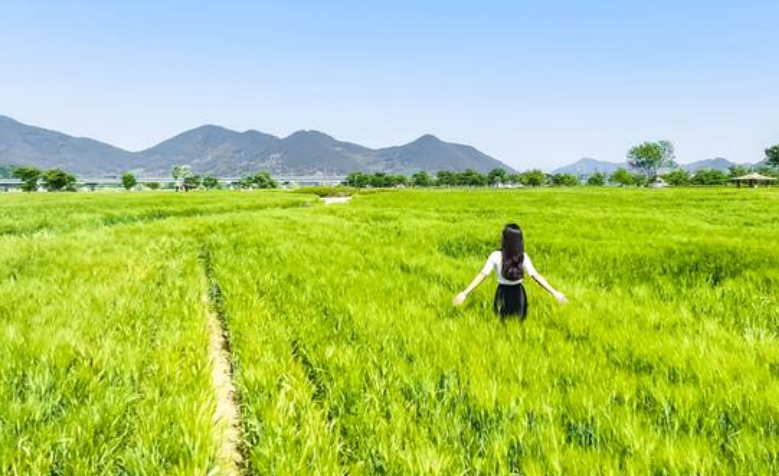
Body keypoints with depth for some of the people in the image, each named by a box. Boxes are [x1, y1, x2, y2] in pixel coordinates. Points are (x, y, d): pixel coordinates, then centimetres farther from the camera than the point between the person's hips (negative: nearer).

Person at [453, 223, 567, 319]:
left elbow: (482, 275, -20)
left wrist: (465, 293, -19)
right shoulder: (523, 257, -14)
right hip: (519, 294, 1)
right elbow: (536, 276, -16)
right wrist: (554, 292, -13)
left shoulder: (496, 256, -18)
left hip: (503, 294, -1)